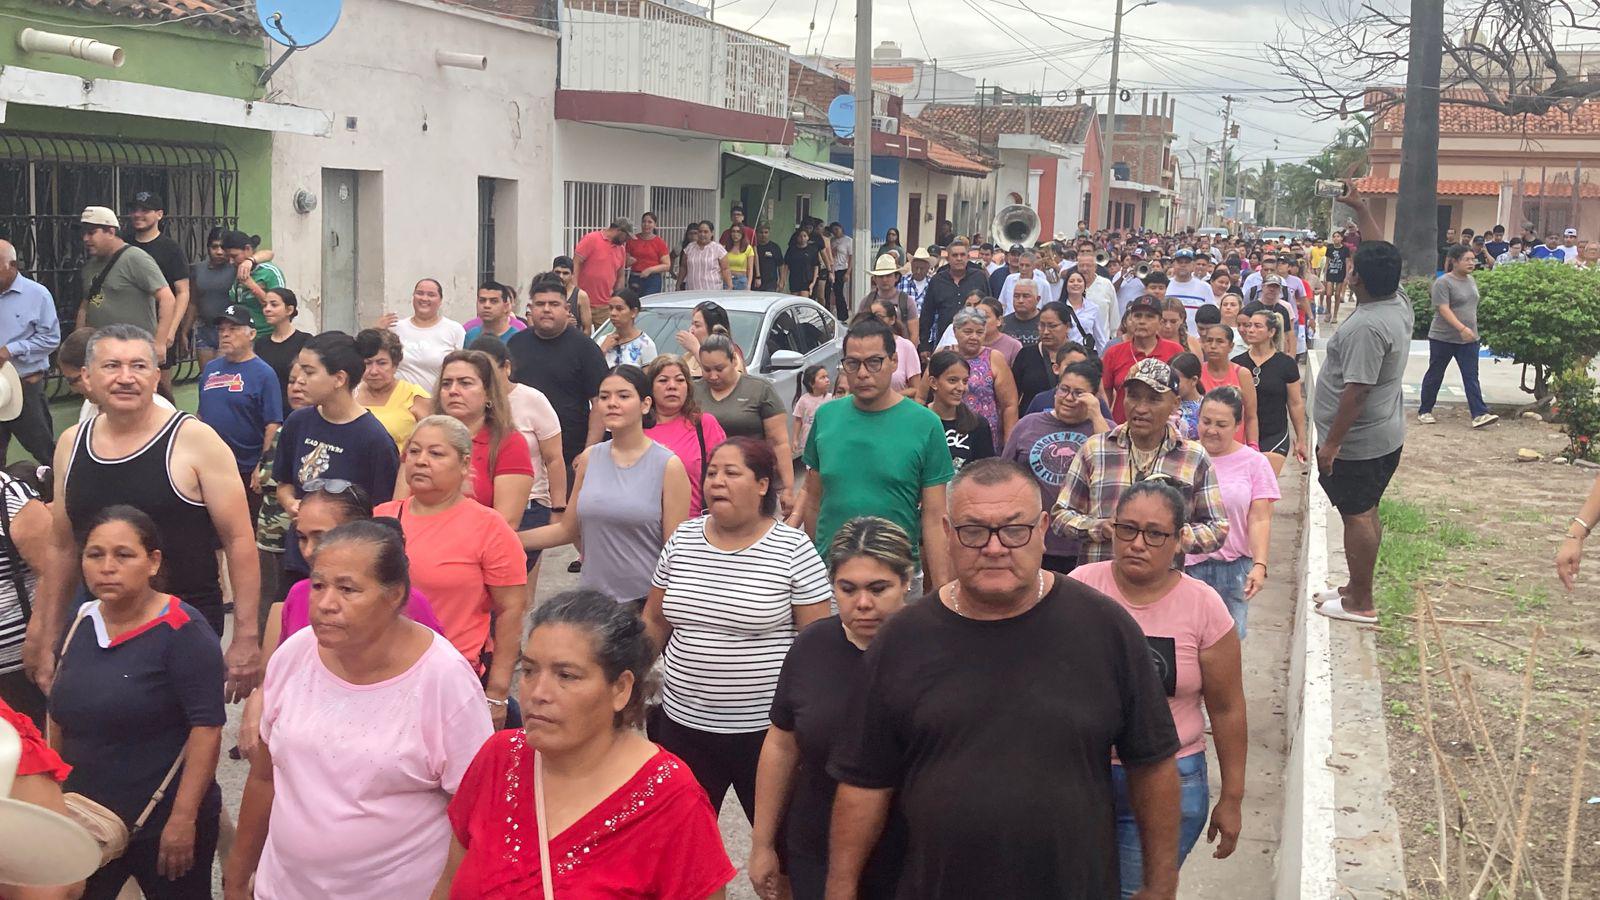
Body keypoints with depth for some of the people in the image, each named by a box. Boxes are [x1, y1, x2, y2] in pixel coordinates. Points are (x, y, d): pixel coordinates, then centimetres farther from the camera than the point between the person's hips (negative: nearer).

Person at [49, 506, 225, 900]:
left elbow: (207, 727, -20)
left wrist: (184, 818, -22)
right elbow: (63, 712, 15)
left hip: (163, 823, -6)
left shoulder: (182, 631, -16)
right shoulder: (81, 622, 4)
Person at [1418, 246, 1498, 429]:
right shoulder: (1443, 282, -13)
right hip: (1443, 338, -6)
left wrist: (1472, 329, 20)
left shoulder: (1472, 280, 10)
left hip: (1468, 339, 6)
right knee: (1435, 376, 7)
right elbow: (1444, 309, -22)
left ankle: (1479, 414, -9)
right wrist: (1462, 328, -32)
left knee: (1471, 377, -3)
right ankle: (1424, 411, 20)